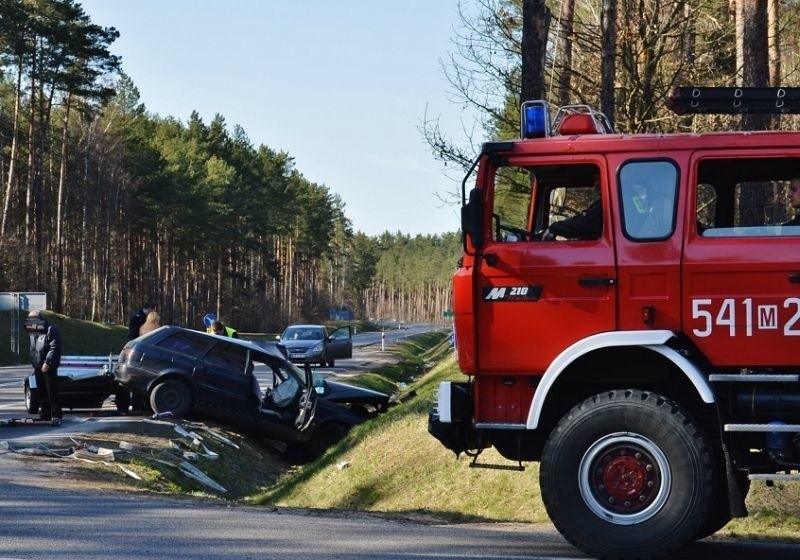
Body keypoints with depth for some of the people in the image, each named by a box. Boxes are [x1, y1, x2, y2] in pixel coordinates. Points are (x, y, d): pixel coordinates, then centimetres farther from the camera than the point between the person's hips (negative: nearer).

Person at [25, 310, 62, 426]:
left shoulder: (51, 331, -10)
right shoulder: (33, 332, 16)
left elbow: (54, 349, -17)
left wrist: (47, 363, -23)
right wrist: (34, 363, 15)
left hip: (49, 367, -8)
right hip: (38, 367, 8)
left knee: (52, 392, -10)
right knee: (42, 393, 12)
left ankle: (56, 416, -11)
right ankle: (45, 414, 19)